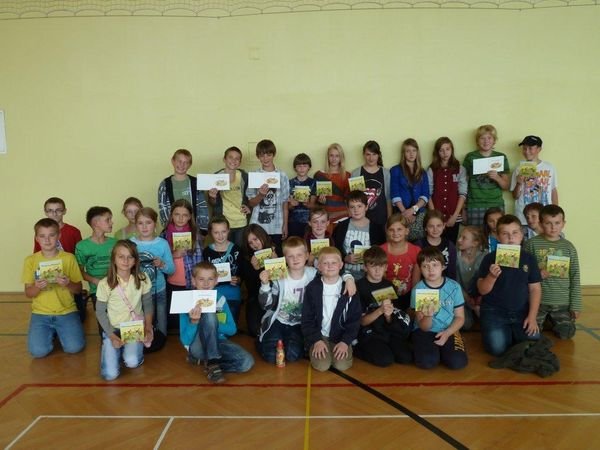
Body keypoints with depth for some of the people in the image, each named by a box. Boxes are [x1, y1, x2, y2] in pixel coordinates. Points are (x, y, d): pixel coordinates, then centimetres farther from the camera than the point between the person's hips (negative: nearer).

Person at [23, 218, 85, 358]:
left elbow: (78, 289, 2)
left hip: (66, 311, -1)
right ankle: (51, 332, 13)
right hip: (41, 313, 1)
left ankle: (59, 331, 13)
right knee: (38, 351, -19)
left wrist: (68, 284, -21)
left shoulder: (68, 258, -2)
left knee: (74, 347, -20)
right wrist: (37, 287, -21)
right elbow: (28, 293, 2)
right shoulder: (30, 260, 1)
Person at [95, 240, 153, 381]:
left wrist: (148, 328, -8)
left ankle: (131, 350, 10)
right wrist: (112, 335, -12)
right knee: (110, 374, -12)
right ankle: (118, 349, 20)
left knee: (132, 362, -27)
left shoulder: (142, 279, -8)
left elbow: (148, 305, 4)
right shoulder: (104, 284, -12)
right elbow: (100, 312, -3)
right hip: (113, 328, 0)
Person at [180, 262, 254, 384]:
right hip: (198, 347, -4)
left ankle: (204, 361, -8)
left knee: (247, 362, -23)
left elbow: (232, 329, 0)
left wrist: (214, 325, -18)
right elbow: (185, 340, -15)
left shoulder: (220, 299, 1)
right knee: (209, 315, -32)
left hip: (218, 343, 4)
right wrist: (194, 322, -34)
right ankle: (212, 364, -25)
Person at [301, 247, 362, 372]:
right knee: (321, 365, -22)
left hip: (341, 335, 1)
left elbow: (355, 318, -1)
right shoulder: (312, 288, -3)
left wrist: (345, 341, -12)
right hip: (318, 335, 0)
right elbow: (307, 318, -1)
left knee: (342, 365, -21)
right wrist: (316, 340, -13)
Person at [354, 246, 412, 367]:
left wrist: (388, 314, -17)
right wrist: (380, 310, -25)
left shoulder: (389, 286, 6)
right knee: (385, 360, -24)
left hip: (388, 330, 4)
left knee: (406, 357, -15)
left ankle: (385, 347, 11)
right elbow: (362, 321, -9)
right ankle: (358, 348, 1)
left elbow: (389, 321, 6)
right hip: (369, 332, -4)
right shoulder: (359, 287, -10)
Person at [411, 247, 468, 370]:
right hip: (425, 331, -1)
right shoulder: (418, 289, -9)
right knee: (427, 362, -27)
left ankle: (441, 349, 9)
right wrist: (428, 316, -34)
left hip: (449, 331, 2)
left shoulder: (454, 286, -4)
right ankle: (432, 350, 8)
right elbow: (424, 327, -10)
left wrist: (447, 333, -15)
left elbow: (460, 317, 2)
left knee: (457, 362, -23)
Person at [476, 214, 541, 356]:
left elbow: (535, 288, 4)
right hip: (494, 312, -2)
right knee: (497, 347, -21)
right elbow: (482, 290, -5)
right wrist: (492, 276, -25)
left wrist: (532, 316, -5)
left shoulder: (529, 258, 4)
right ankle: (505, 333, 13)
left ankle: (512, 334, 14)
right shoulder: (490, 258, -4)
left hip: (521, 312, 3)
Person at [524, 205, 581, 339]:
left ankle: (551, 319, 30)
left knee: (566, 334, -3)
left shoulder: (568, 247, 1)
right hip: (537, 300, -2)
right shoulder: (532, 244, -6)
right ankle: (543, 318, 29)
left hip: (562, 302, 2)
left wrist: (576, 305, 2)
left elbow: (575, 277, 3)